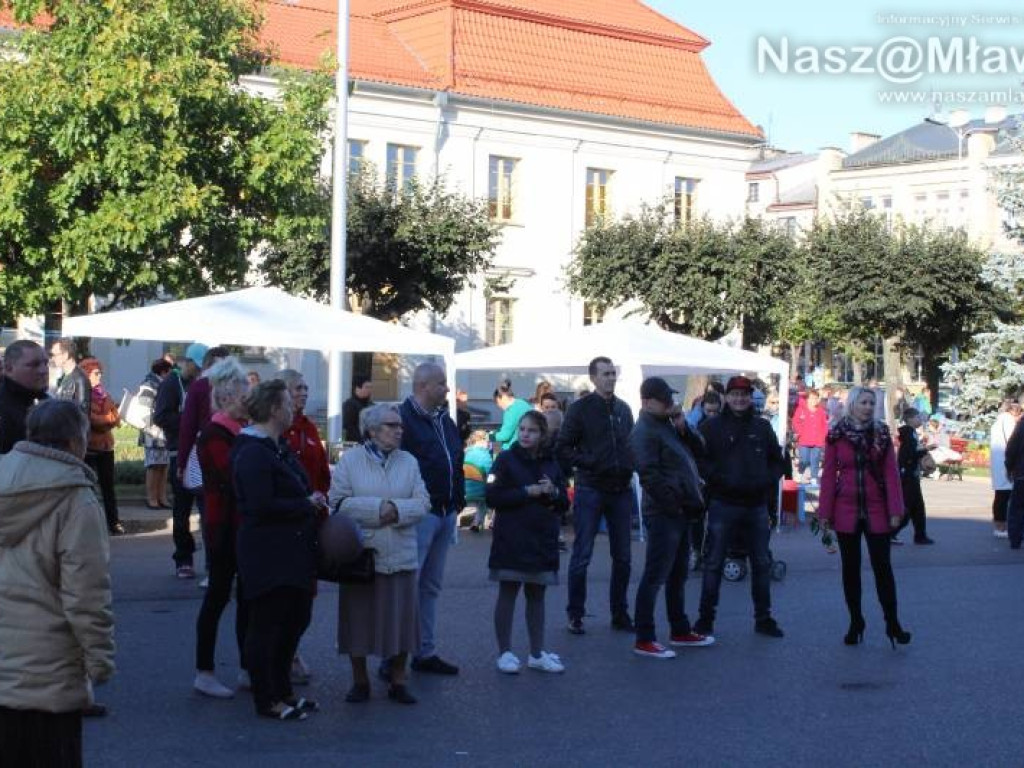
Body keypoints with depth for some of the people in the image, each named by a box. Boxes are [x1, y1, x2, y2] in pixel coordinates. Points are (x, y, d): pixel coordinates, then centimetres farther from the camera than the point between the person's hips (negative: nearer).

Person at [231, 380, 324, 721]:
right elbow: (263, 506, -24)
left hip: (291, 554, 10)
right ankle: (266, 701, 10)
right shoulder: (253, 453, -18)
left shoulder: (274, 449, 15)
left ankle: (282, 692, 28)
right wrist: (307, 504, -15)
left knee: (295, 620, 16)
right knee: (266, 624, 0)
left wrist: (313, 502, 7)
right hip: (267, 555, -10)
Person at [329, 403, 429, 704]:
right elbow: (339, 502, -10)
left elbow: (422, 504, 0)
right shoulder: (349, 460, -1)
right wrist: (377, 508, -17)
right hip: (360, 552, -2)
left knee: (401, 616, 4)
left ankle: (398, 682, 18)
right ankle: (360, 680, 18)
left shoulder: (409, 462, 8)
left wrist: (397, 510, -17)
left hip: (400, 554, 2)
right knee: (359, 615, 4)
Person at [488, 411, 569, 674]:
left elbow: (564, 503, 11)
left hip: (542, 541, 4)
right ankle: (505, 653, 8)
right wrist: (528, 492, -17)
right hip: (511, 541, -4)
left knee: (537, 595, 10)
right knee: (507, 594, 1)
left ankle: (537, 654, 17)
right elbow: (493, 497, -12)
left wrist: (553, 492, -10)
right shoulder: (506, 460, -3)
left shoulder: (550, 464, 9)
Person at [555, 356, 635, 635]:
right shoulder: (580, 409, -4)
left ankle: (620, 613, 19)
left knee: (622, 556, 8)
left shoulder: (623, 409, 12)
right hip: (590, 490, -5)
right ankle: (575, 614, 7)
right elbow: (562, 449, -6)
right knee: (582, 555, -1)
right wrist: (589, 463, -17)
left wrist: (629, 466, 2)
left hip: (621, 489, 5)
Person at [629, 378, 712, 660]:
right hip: (663, 513, -10)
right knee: (655, 576, -7)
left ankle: (680, 631, 29)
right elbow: (649, 475, -21)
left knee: (678, 575, 18)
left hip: (681, 512, 10)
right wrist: (672, 504, -18)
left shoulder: (668, 424, 15)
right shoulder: (644, 432, -13)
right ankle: (644, 640, -4)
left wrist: (683, 428, -4)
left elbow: (699, 448, 14)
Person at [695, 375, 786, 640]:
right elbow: (700, 460, -7)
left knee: (762, 562, 10)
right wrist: (721, 479, -19)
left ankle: (763, 618, 20)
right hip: (723, 504, -4)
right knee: (714, 563, 1)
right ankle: (706, 618, 8)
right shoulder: (712, 427, -1)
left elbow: (777, 460, 15)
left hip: (757, 504, 4)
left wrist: (769, 480, -3)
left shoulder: (762, 427, 11)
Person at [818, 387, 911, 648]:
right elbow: (829, 475, 0)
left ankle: (892, 624, 5)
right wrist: (825, 512, -3)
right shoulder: (836, 435, -1)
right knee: (851, 567, 9)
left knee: (882, 566, -1)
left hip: (876, 511, -1)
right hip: (846, 511, 1)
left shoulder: (882, 435, 0)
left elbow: (891, 473, -3)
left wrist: (895, 509, -9)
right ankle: (855, 623, 18)